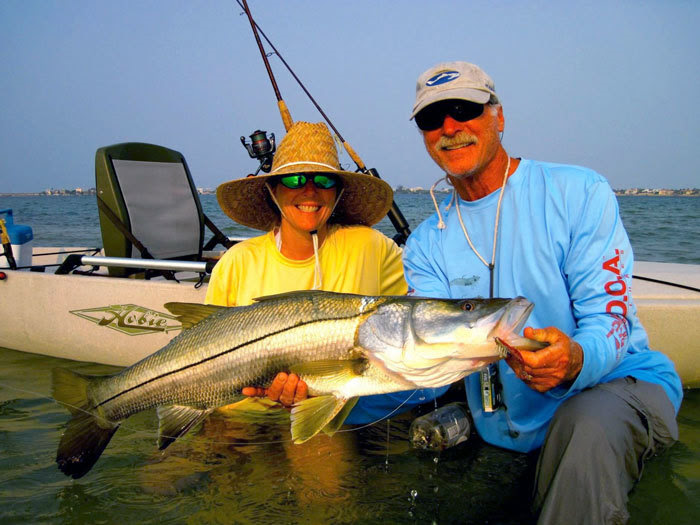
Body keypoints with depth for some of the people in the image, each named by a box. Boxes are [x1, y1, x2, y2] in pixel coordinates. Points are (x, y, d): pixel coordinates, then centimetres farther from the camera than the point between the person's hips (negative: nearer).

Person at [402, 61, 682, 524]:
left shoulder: (579, 192, -7)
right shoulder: (427, 244, 4)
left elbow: (609, 314, -14)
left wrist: (575, 361, -37)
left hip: (618, 381, -4)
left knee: (587, 427, -34)